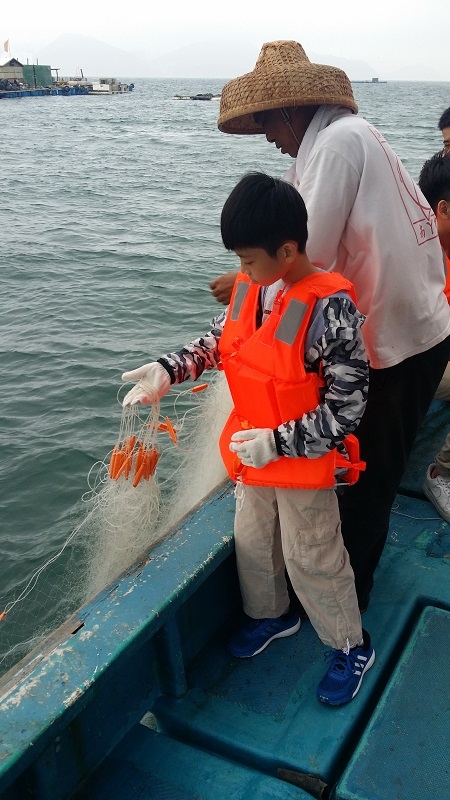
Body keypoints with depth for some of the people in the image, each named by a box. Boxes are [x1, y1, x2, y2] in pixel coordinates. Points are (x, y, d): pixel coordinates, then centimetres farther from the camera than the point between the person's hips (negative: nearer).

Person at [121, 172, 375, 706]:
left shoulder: (331, 308, -27)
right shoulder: (250, 288, -6)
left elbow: (346, 406, -23)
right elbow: (218, 341, 10)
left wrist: (276, 443, -23)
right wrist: (168, 370, -5)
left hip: (305, 461, -7)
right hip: (253, 452, 7)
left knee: (311, 559, 10)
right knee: (252, 542, 24)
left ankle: (352, 647, 35)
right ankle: (271, 614, 52)